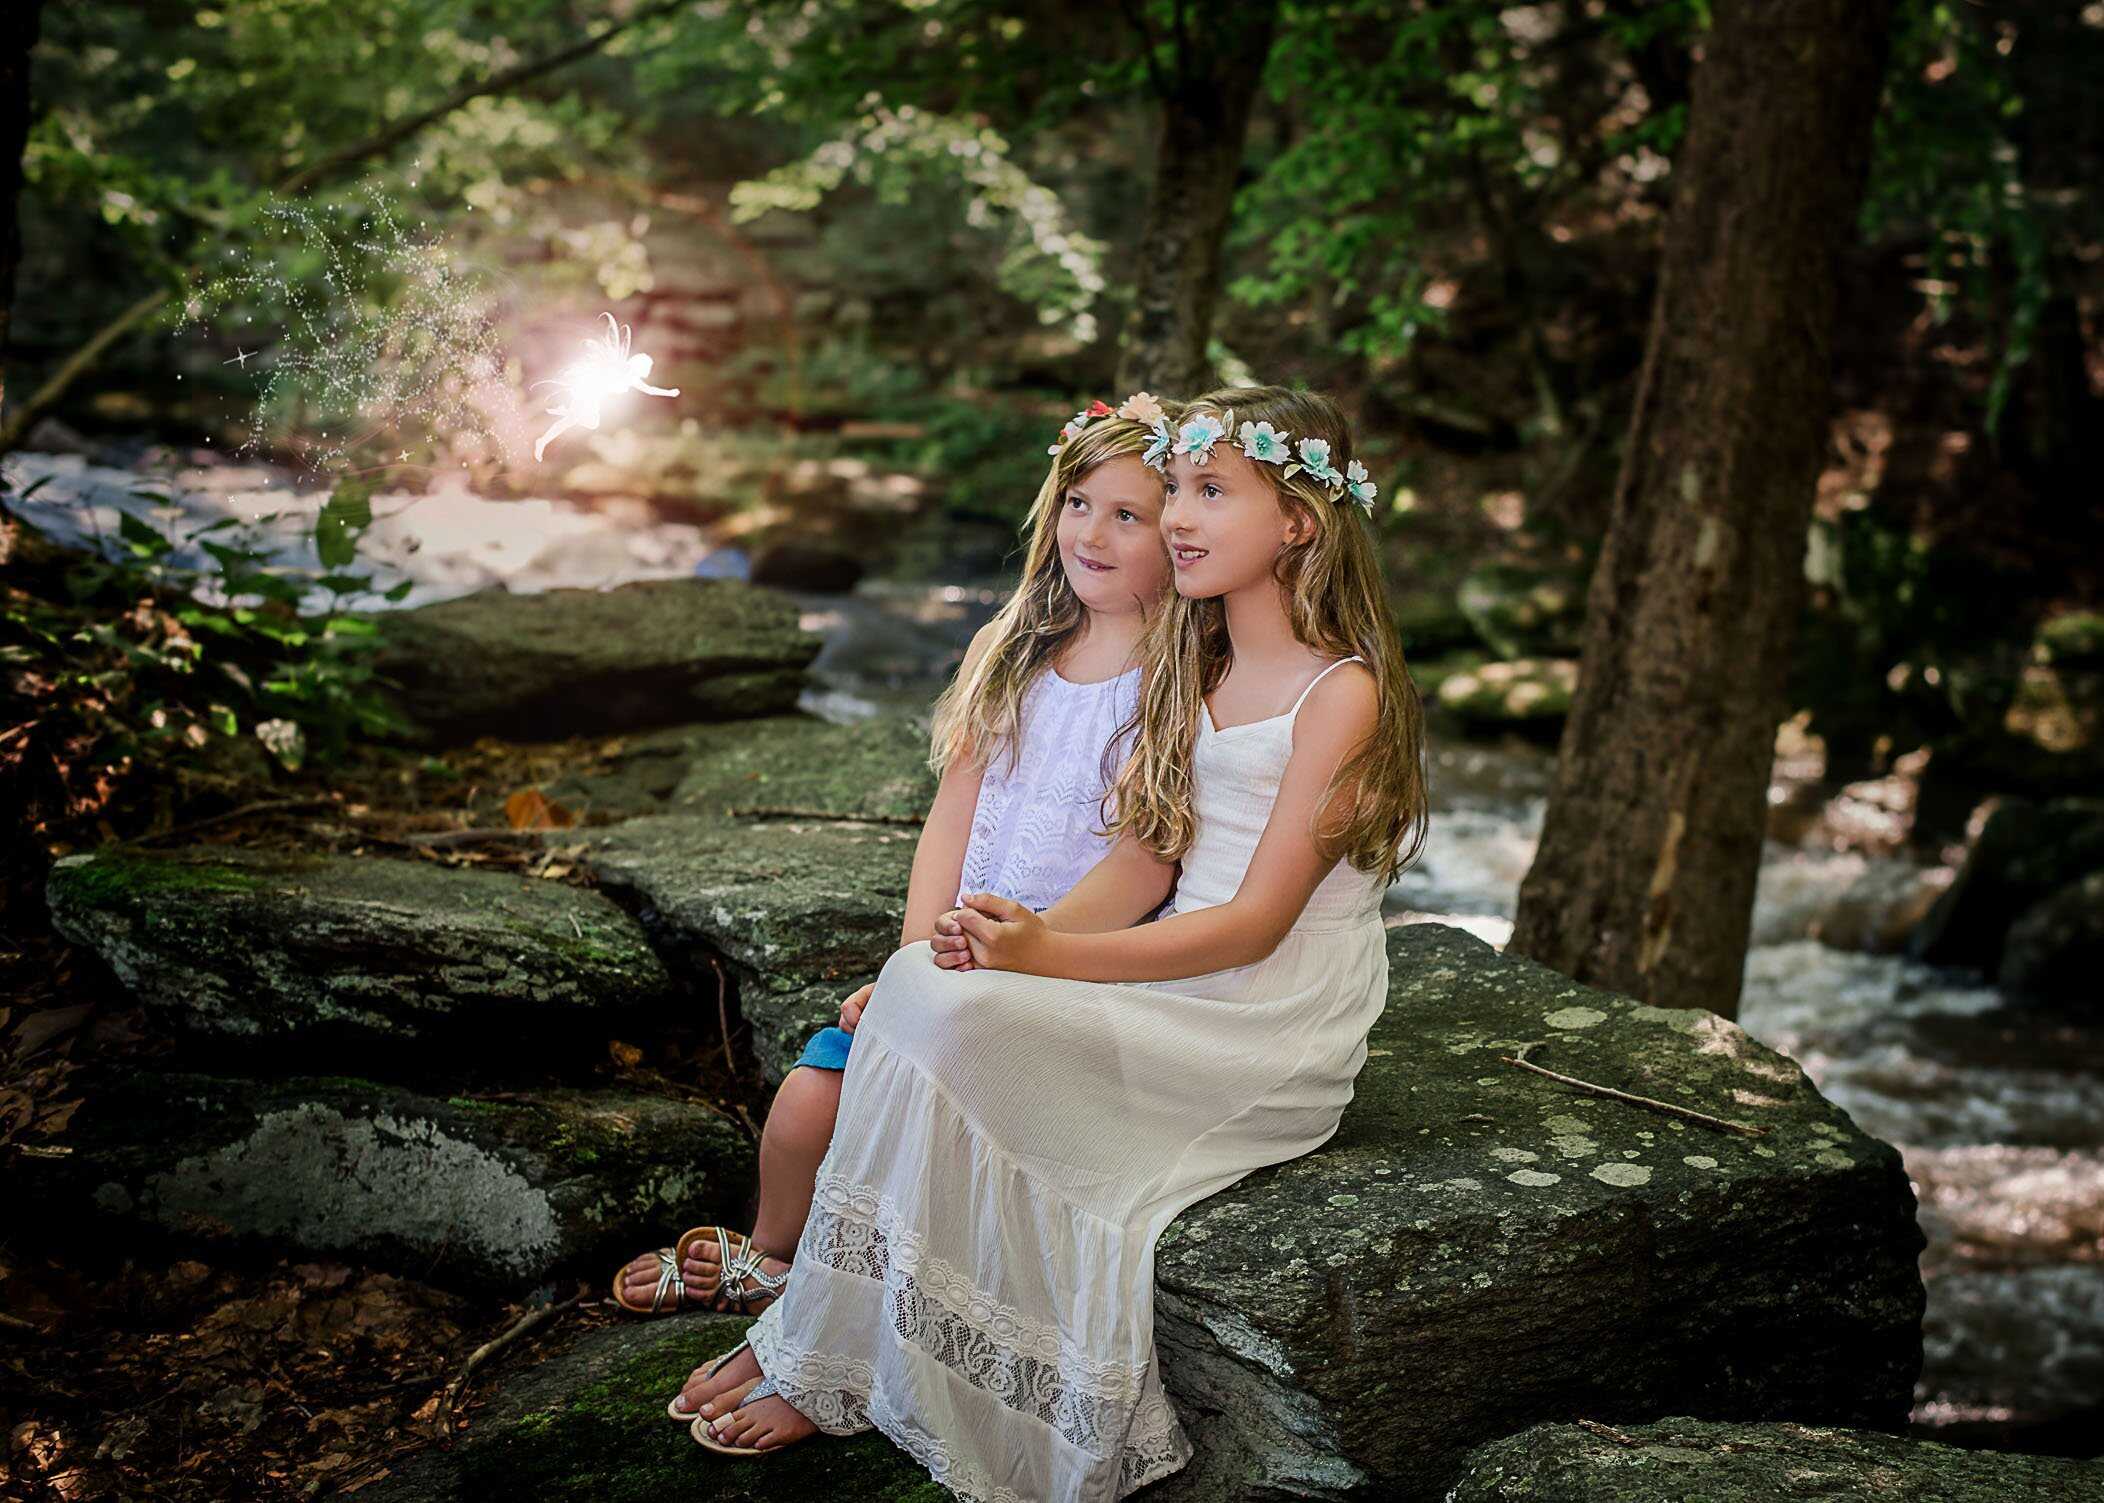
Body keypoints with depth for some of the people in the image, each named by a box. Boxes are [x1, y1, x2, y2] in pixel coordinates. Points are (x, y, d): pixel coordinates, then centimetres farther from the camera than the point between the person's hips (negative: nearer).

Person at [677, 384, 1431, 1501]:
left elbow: (1258, 923, -16)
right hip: (1176, 984, 7)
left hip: (1274, 1038, -7)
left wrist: (1048, 956, -24)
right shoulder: (1191, 665, 14)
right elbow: (1135, 857, 9)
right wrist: (1027, 936, -12)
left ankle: (821, 1369, -9)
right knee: (920, 982, -18)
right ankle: (827, 1359, -12)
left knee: (948, 1014, -26)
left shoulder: (1341, 689, -12)